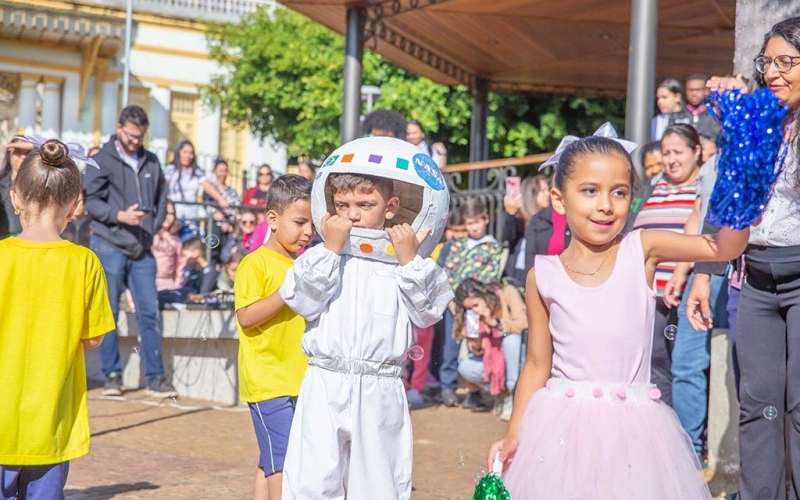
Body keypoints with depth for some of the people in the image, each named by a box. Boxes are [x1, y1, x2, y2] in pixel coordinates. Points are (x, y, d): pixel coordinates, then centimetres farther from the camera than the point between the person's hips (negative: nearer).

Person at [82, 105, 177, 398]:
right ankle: (112, 374, 12)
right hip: (109, 247, -3)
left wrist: (153, 228, 3)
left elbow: (162, 200, 18)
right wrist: (120, 216, -19)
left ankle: (155, 377, 6)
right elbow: (90, 200, -7)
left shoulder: (151, 162, 11)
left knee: (150, 312, 1)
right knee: (108, 313, 3)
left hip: (142, 250, 3)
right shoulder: (102, 161, -2)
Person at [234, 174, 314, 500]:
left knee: (272, 461, 11)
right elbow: (246, 317, -18)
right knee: (282, 459, -12)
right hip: (267, 380, -8)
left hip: (297, 379, 8)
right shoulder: (255, 263, -9)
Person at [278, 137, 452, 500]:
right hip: (325, 387, -1)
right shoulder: (320, 256, 3)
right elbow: (305, 302, -12)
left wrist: (409, 260, -10)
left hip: (380, 391, 1)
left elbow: (426, 313, -4)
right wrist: (331, 249, -12)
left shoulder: (408, 262, 5)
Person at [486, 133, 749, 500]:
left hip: (632, 425, 0)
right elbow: (537, 366, 5)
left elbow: (725, 247, -12)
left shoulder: (642, 251, -2)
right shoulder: (543, 276, 0)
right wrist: (514, 434, 1)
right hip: (563, 425, 0)